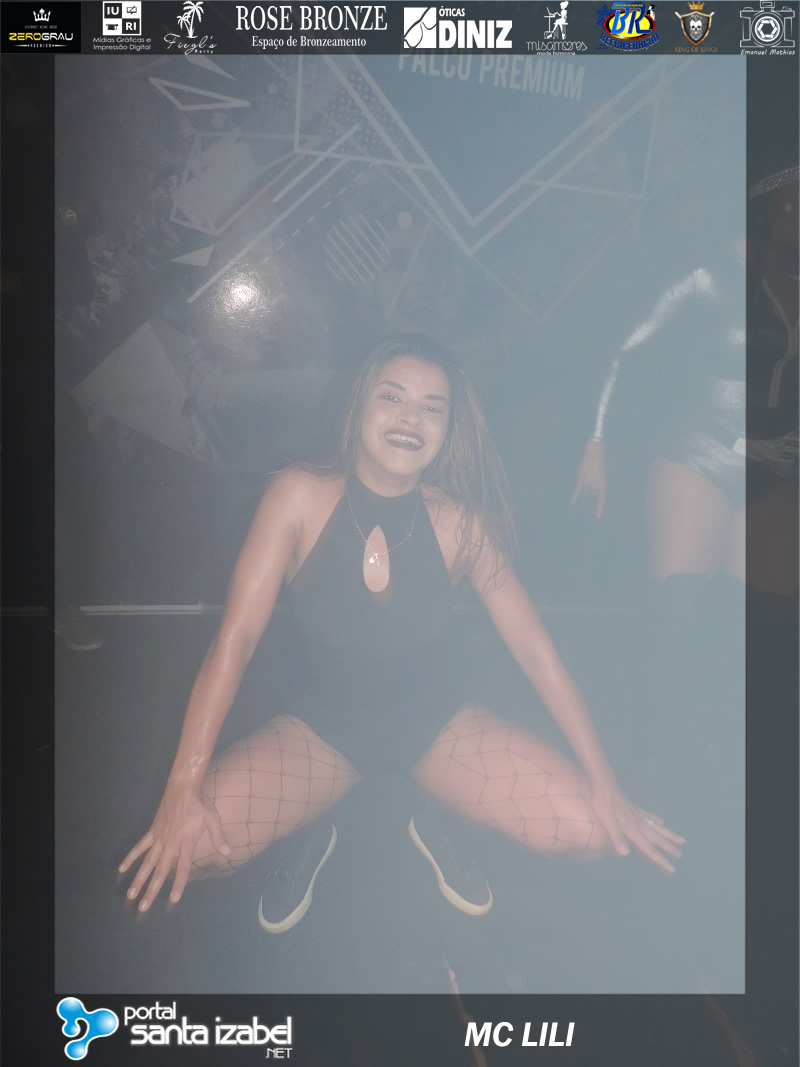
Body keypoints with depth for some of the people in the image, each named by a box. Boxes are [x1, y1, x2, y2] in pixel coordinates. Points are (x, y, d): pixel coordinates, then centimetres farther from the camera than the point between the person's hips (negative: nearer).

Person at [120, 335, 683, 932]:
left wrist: (602, 779, -12)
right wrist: (185, 781, -26)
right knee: (181, 844, -24)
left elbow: (532, 642, -11)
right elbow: (237, 636, -19)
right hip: (321, 725, -1)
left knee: (590, 828, -15)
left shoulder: (459, 522, -14)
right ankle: (309, 840, 9)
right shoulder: (302, 497, -17)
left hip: (433, 721, 1)